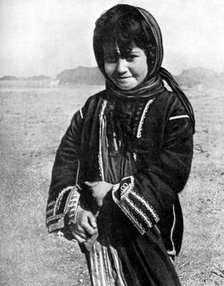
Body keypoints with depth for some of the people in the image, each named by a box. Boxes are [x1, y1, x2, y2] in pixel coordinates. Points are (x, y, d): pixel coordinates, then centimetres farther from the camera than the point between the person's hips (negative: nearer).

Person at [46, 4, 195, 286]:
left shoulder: (171, 108, -8)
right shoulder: (92, 109, 5)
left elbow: (172, 172, -16)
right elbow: (66, 157, 3)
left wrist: (117, 194, -16)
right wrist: (73, 209, -10)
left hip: (148, 233, -3)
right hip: (97, 230, 4)